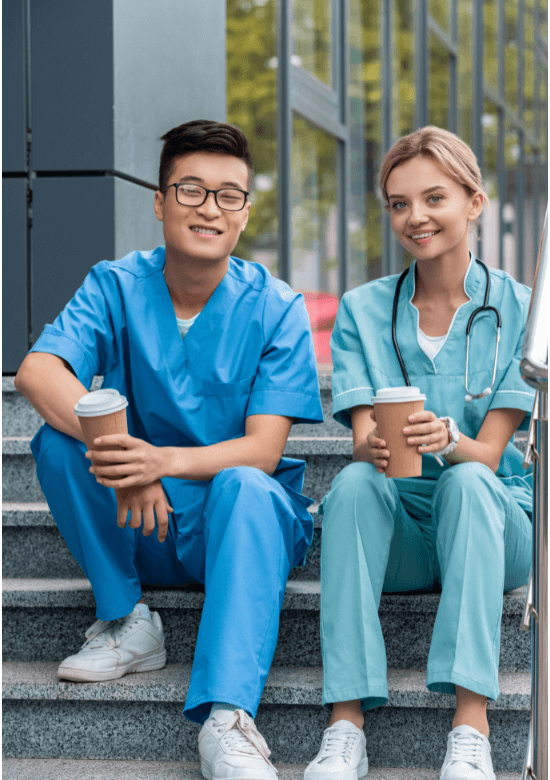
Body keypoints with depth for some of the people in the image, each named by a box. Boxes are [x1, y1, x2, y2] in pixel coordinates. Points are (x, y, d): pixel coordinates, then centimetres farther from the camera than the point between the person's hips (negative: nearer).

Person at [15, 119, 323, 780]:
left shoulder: (275, 308, -8)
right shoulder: (116, 287, -4)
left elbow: (262, 450, -17)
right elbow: (36, 371, -22)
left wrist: (168, 461, -37)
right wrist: (118, 448, -40)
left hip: (240, 522, -2)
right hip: (137, 527, 2)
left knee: (243, 485, -35)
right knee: (57, 440, -23)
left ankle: (227, 717, -46)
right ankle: (127, 623, -8)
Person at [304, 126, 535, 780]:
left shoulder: (516, 310, 0)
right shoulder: (362, 310, 6)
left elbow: (488, 454, -9)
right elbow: (363, 440, -6)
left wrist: (446, 439, -33)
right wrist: (375, 447, -32)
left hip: (490, 524, -1)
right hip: (396, 533, 1)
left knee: (466, 481, -33)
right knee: (355, 482, -30)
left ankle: (471, 727, -42)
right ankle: (346, 725, -37)